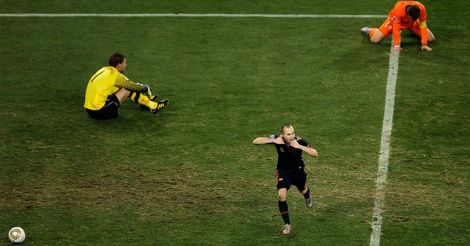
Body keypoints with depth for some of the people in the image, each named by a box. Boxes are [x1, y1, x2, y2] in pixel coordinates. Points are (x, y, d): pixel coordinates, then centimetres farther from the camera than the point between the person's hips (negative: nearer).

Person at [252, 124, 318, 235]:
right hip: (283, 171, -1)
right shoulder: (277, 139, -26)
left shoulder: (299, 141, -29)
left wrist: (299, 146, -46)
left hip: (298, 171, 1)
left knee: (303, 191, 26)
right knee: (281, 195, -19)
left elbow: (315, 153, -35)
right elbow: (255, 141, -29)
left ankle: (308, 198, 67)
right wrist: (273, 141, -41)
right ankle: (287, 225, -4)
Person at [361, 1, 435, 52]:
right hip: (396, 21, -3)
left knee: (431, 39, -5)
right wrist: (396, 45, -39)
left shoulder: (421, 8, -35)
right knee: (375, 39, -16)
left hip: (412, 23, 3)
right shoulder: (398, 9, -42)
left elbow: (423, 26, -28)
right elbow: (396, 28, -37)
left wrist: (424, 44, -32)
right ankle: (369, 30, 21)